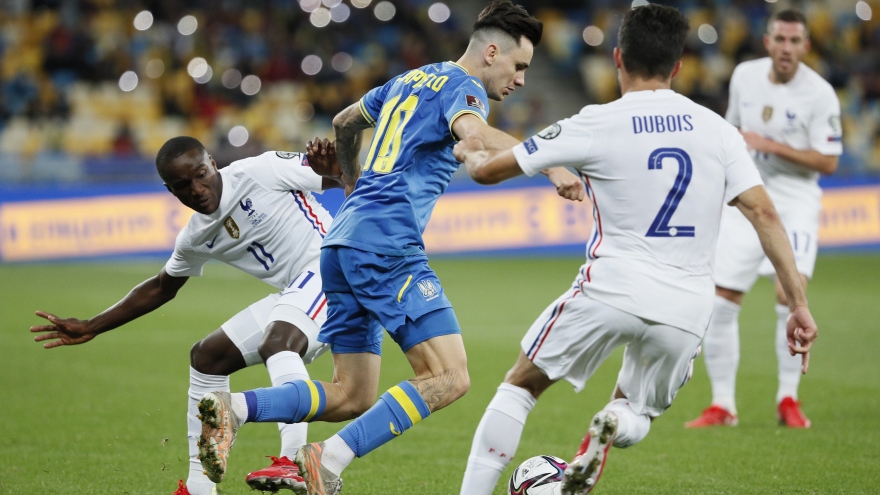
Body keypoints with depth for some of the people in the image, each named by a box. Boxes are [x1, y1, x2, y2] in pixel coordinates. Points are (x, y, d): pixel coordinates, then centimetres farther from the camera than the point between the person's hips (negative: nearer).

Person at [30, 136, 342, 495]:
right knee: (207, 356, 12)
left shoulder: (261, 171, -15)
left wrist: (332, 168, -35)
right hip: (291, 292, 9)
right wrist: (91, 328, 20)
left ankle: (294, 460, -46)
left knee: (278, 340, -35)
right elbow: (161, 288, 23)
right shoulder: (196, 239, 6)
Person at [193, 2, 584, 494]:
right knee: (449, 378, -13)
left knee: (352, 396, 8)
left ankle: (231, 408, -8)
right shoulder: (463, 87, -1)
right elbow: (472, 132, -25)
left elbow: (345, 122, 38)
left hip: (343, 245, 9)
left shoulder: (411, 80, 25)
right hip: (387, 244, -9)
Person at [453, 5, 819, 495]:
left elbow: (489, 170, 5)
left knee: (520, 386, 17)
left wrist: (470, 150, 28)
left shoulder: (596, 125, -3)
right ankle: (616, 424, -11)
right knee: (636, 413, 25)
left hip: (610, 289, -3)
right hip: (687, 308, 3)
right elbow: (764, 214, -2)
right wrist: (799, 304, 1)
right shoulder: (717, 129, 5)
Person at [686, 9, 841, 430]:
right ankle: (722, 405, 9)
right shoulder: (745, 76, 3)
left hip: (794, 202, -4)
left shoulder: (820, 94, -11)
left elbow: (828, 162, -14)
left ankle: (788, 399, -6)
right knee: (719, 303, -2)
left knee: (790, 293, -22)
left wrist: (770, 146, -20)